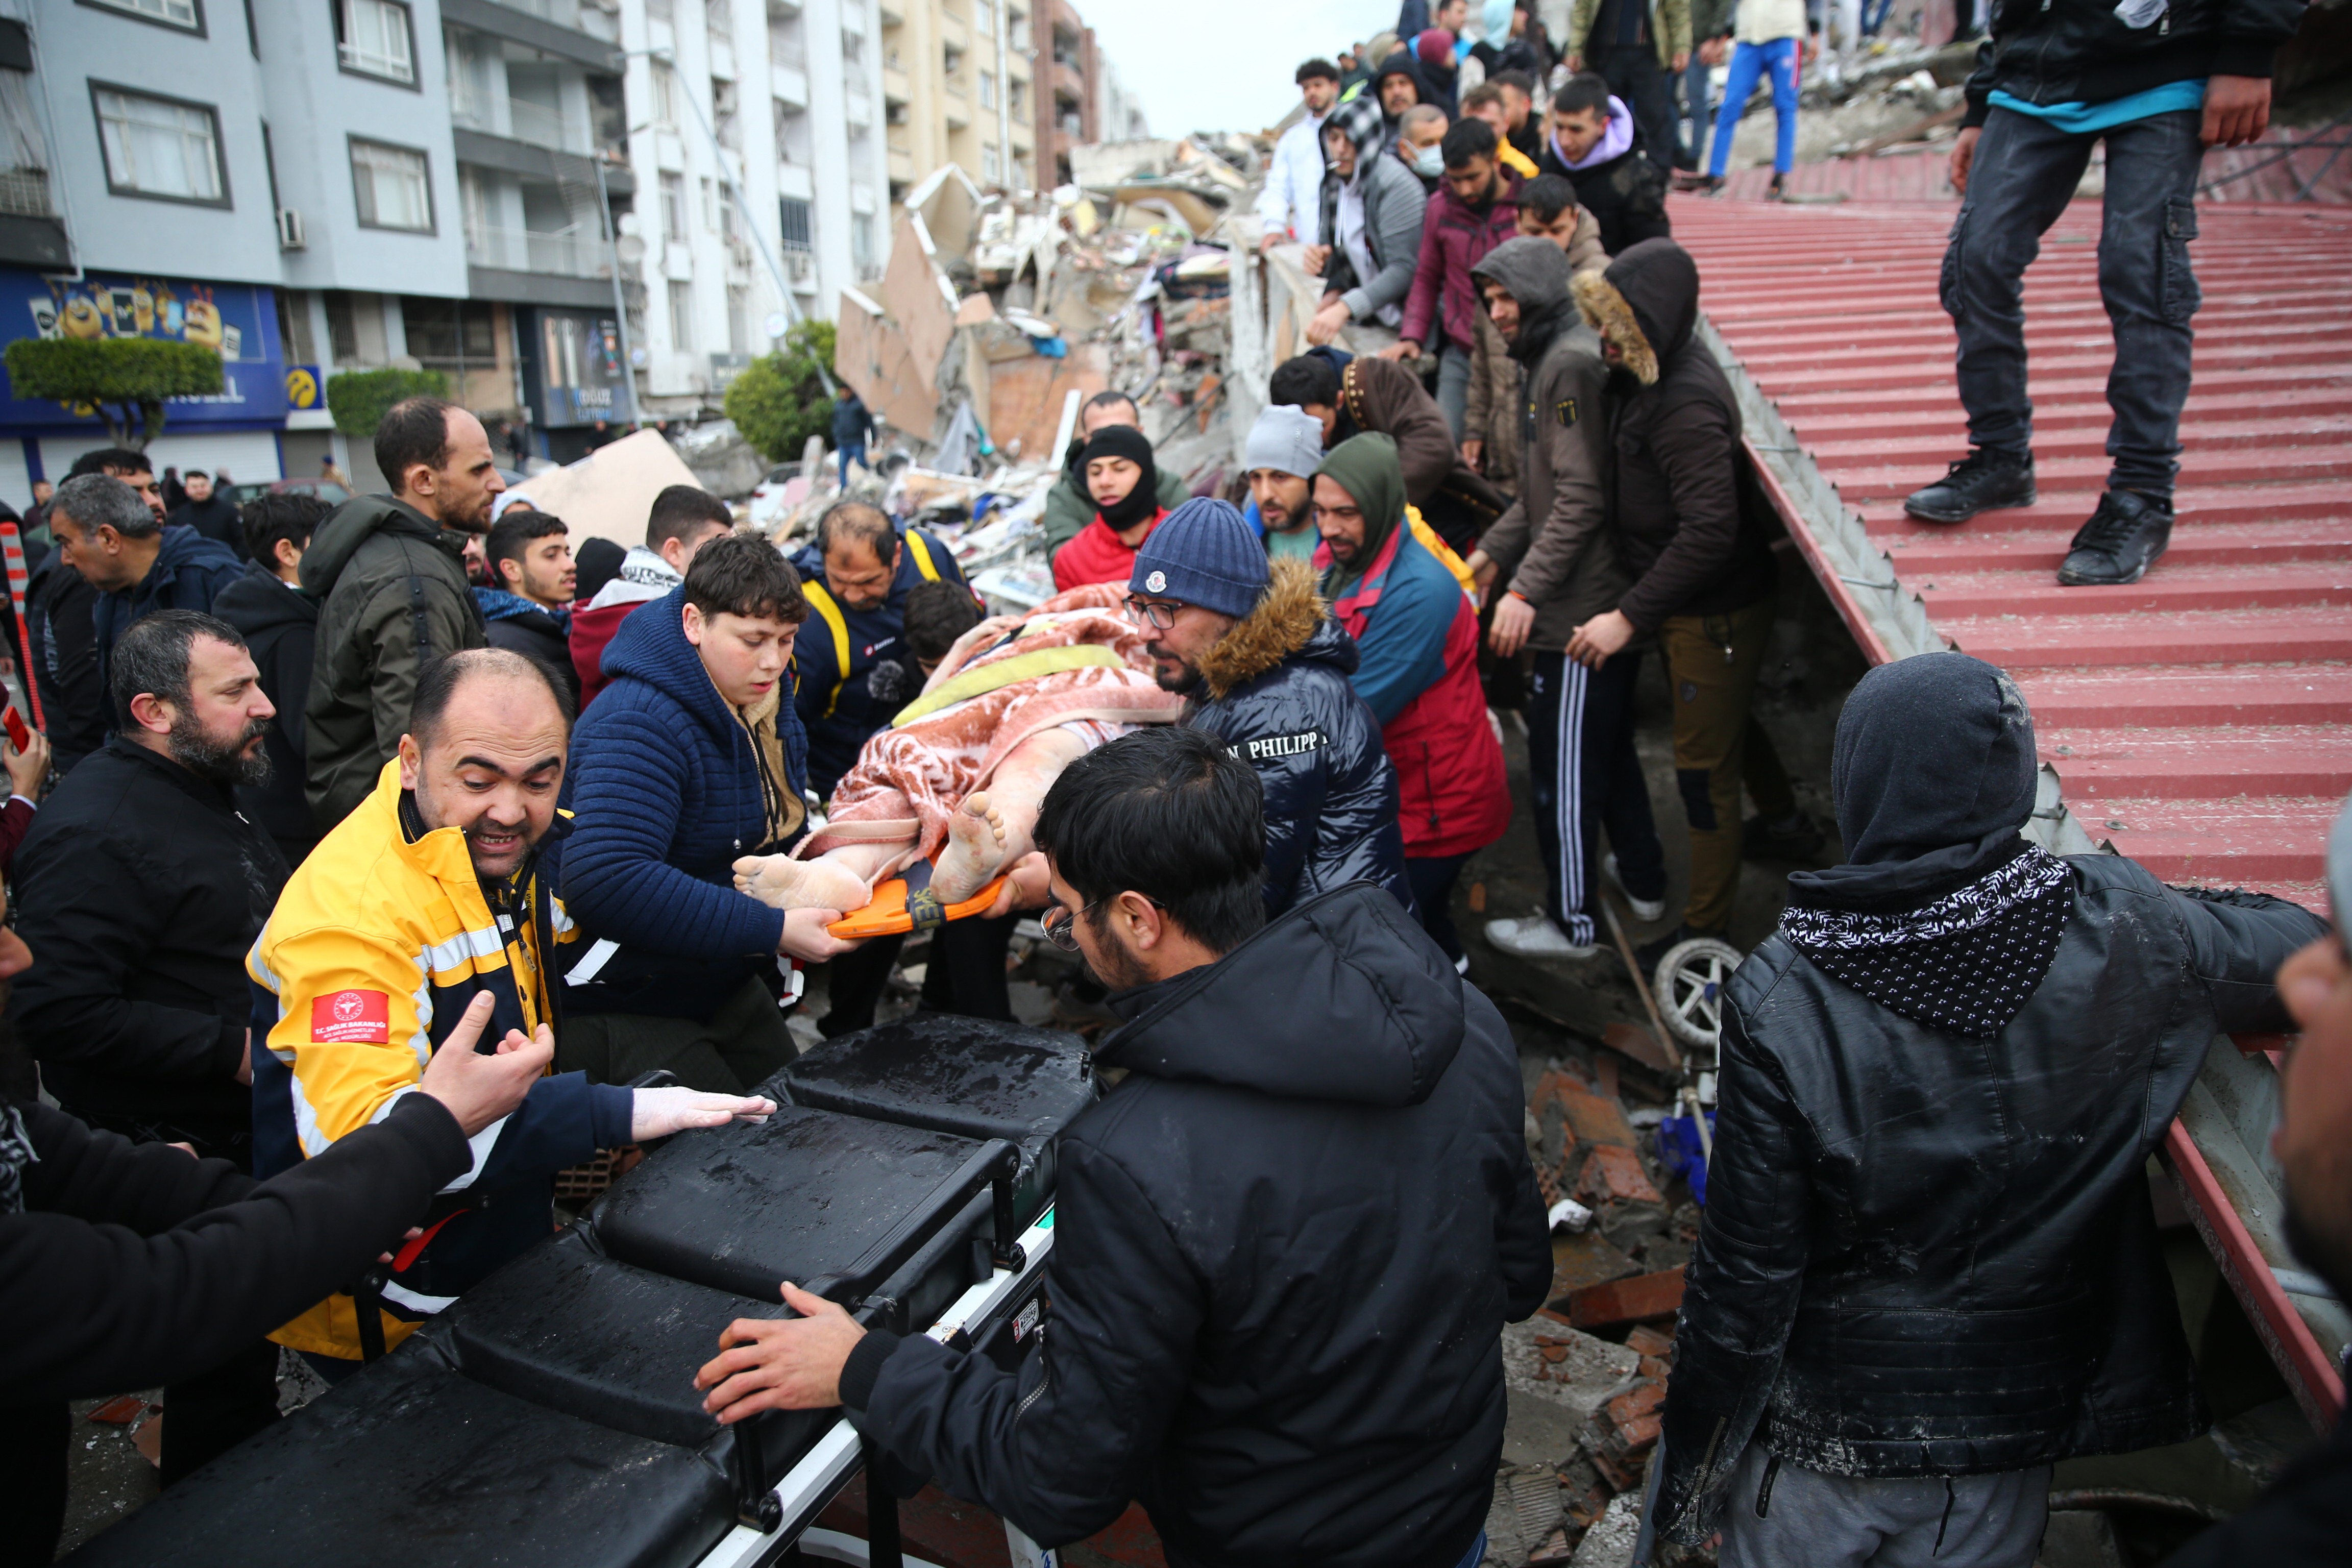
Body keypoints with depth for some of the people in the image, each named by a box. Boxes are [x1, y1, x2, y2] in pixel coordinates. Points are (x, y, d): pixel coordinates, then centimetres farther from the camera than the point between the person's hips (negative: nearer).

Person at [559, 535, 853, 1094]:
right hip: (620, 1004, -8)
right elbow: (606, 884, -38)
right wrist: (773, 932, -35)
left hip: (724, 985, 9)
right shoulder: (640, 725, -26)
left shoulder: (767, 703, 4)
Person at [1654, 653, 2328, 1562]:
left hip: (1825, 1429, -3)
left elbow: (1746, 1273, -20)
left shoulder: (1780, 1001, -27)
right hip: (2017, 1423, 3)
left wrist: (1694, 1457, -5)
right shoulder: (2121, 933, -19)